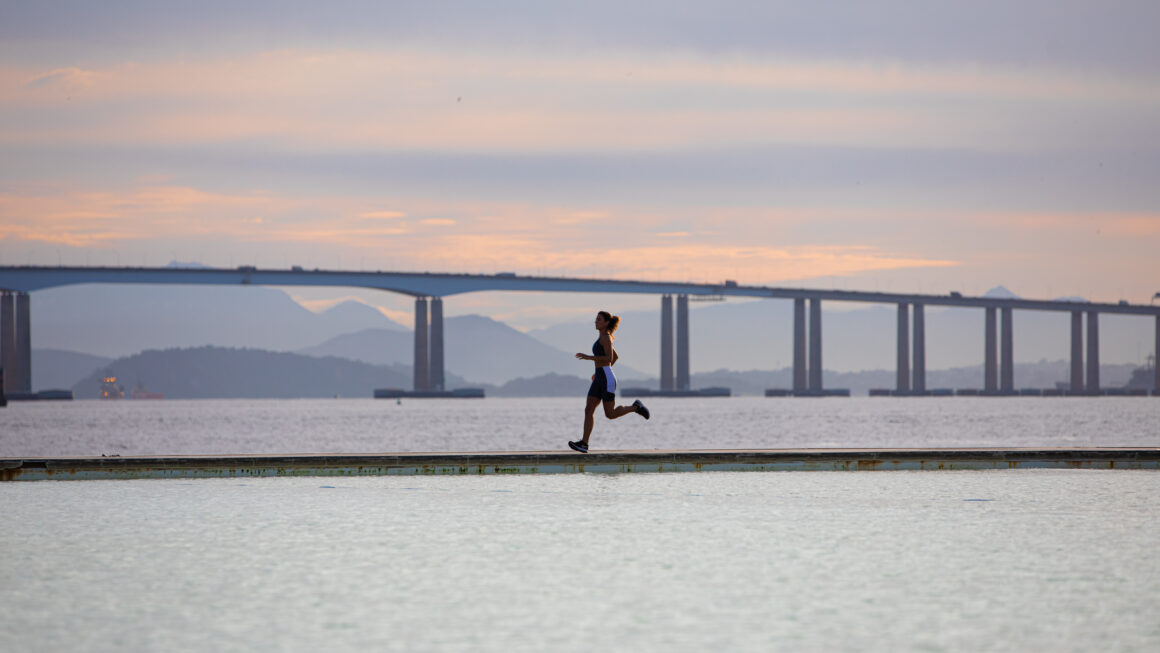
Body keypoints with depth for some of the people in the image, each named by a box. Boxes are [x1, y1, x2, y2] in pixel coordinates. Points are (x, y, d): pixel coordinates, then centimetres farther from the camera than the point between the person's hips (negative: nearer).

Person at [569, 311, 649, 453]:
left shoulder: (606, 337, -11)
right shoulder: (603, 338, 17)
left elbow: (609, 358, -22)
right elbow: (615, 356, 28)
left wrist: (588, 357, -23)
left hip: (607, 379, -9)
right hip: (599, 379, 9)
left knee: (610, 414, -3)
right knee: (589, 410, -3)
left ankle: (635, 407, 16)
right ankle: (584, 444, -9)